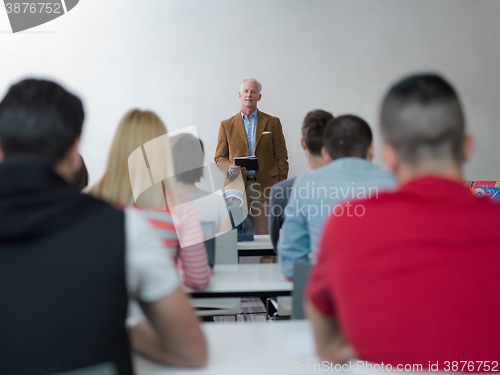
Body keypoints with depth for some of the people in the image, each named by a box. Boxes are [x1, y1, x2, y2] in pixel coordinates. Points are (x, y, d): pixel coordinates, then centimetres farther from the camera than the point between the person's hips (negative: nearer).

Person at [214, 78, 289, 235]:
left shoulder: (273, 123, 9)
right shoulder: (227, 125, 11)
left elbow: (282, 157, 7)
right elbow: (219, 157, 12)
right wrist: (230, 168, -10)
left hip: (265, 186, 0)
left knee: (265, 235, -2)